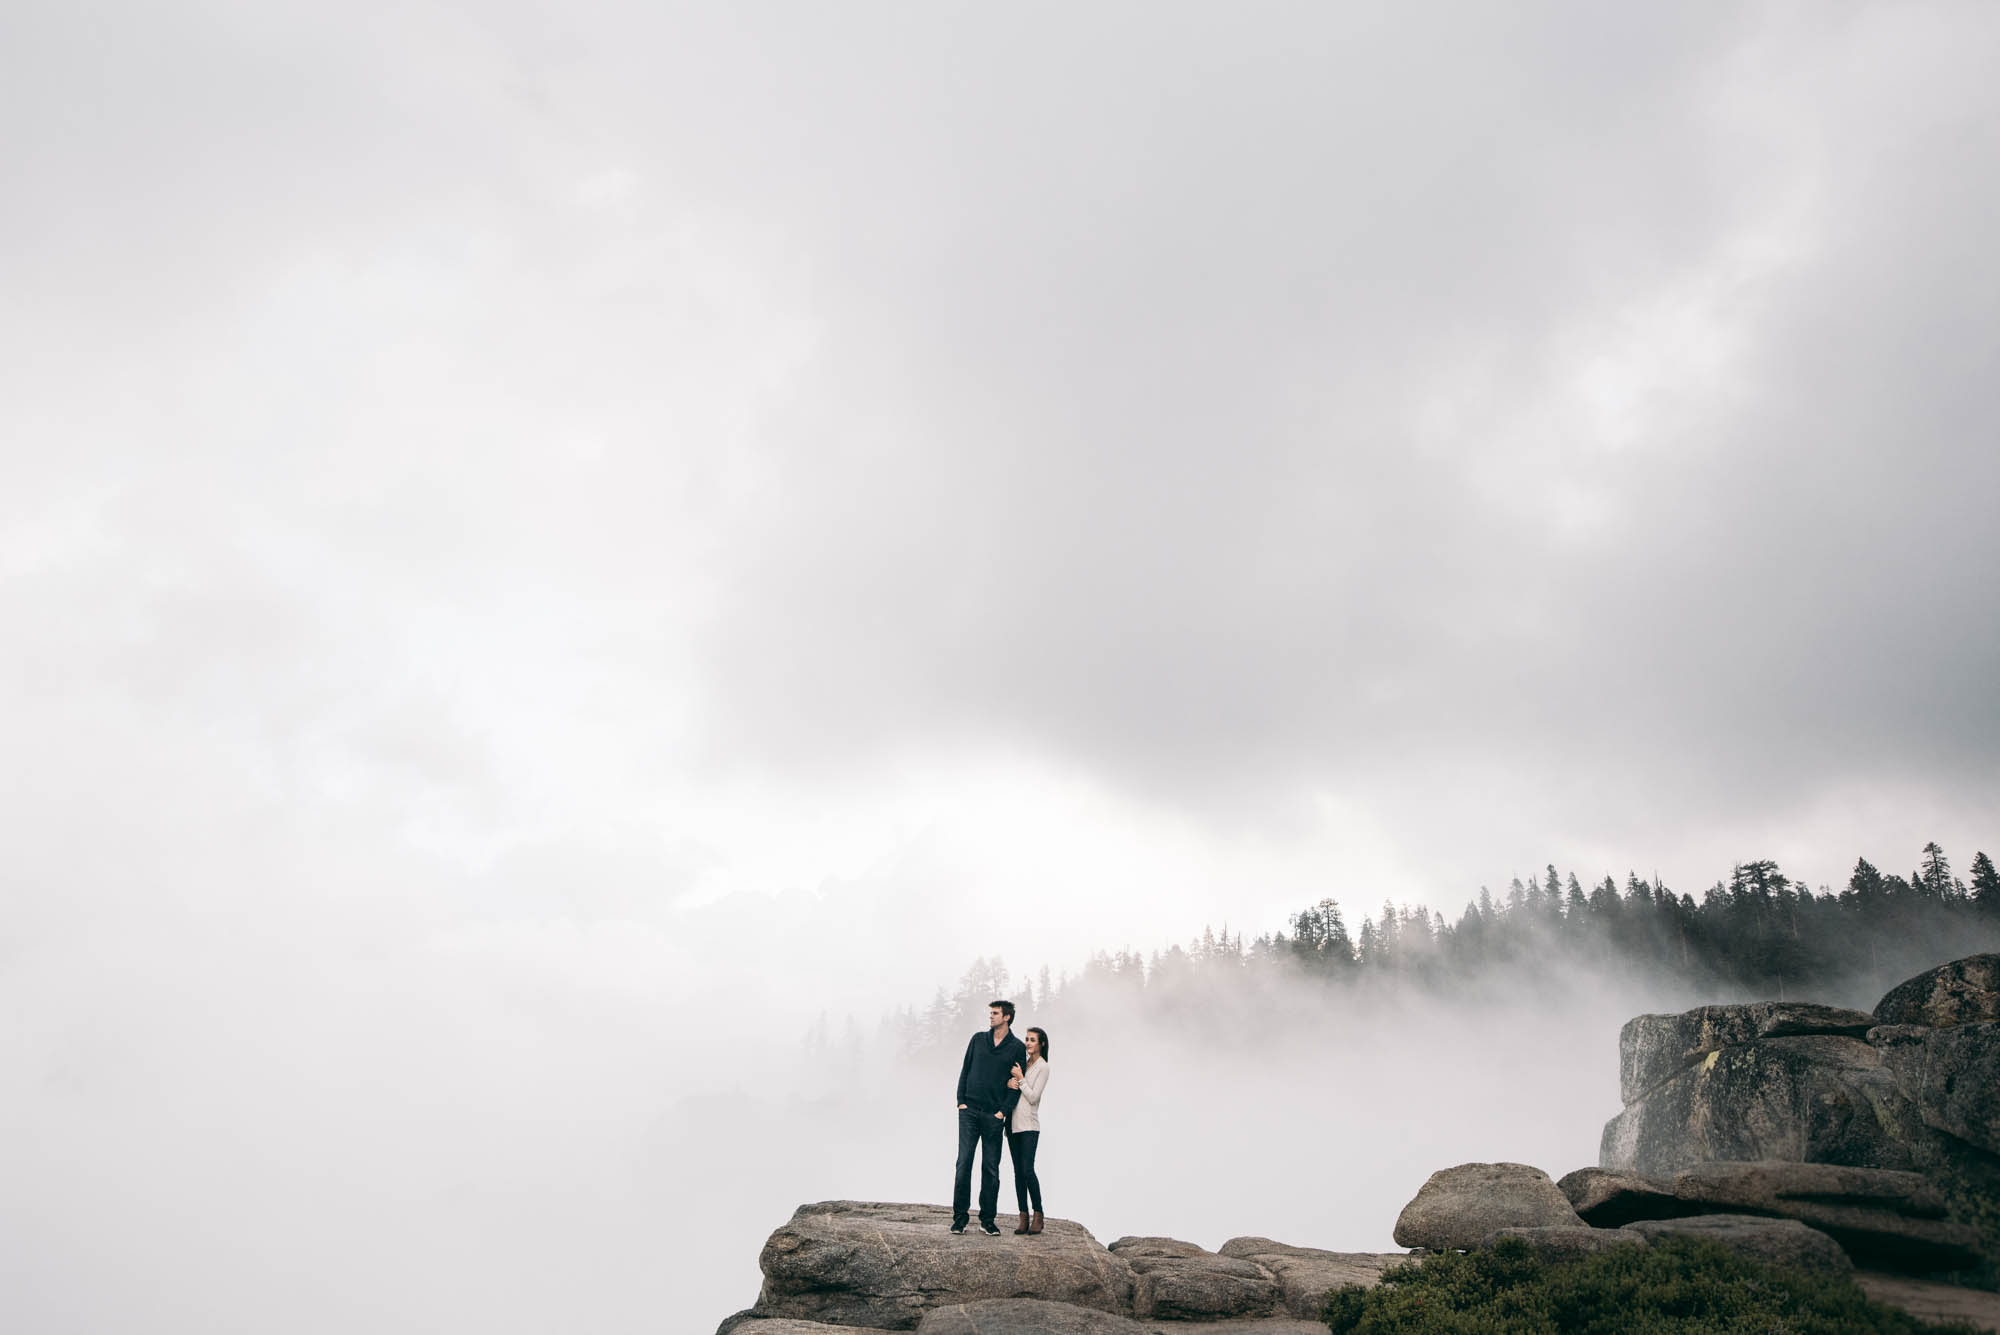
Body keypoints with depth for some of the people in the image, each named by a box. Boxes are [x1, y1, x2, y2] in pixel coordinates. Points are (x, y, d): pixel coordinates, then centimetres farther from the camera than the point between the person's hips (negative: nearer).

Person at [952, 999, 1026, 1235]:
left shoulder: (1017, 1048, 3)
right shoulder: (978, 1039, 10)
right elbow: (965, 1070, 11)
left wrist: (1003, 1111, -8)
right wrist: (961, 1100, 1)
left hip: (994, 1116, -1)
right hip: (969, 1110, 1)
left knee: (991, 1168, 3)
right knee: (963, 1162, -4)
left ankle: (987, 1220, 11)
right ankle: (960, 1217, 2)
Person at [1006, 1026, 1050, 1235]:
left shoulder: (1042, 1067, -4)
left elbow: (1033, 1097, -9)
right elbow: (1007, 1079, 13)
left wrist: (1020, 1078, -12)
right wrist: (1008, 1082, -7)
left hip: (1028, 1125, -6)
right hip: (1013, 1123, 6)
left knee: (1027, 1170, -13)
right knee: (1018, 1172, 4)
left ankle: (1038, 1215, -1)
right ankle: (1023, 1218, 6)